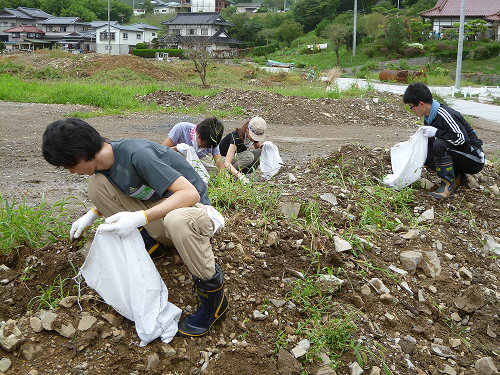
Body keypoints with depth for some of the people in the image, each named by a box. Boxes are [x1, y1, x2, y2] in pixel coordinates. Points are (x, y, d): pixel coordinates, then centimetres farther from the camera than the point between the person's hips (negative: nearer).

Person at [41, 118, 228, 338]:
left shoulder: (137, 154, -29)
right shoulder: (105, 158, -3)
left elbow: (191, 194, -34)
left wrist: (140, 218, -38)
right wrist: (91, 215, 9)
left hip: (192, 206, -8)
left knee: (177, 219, -44)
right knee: (98, 185, -5)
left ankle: (214, 295, -22)